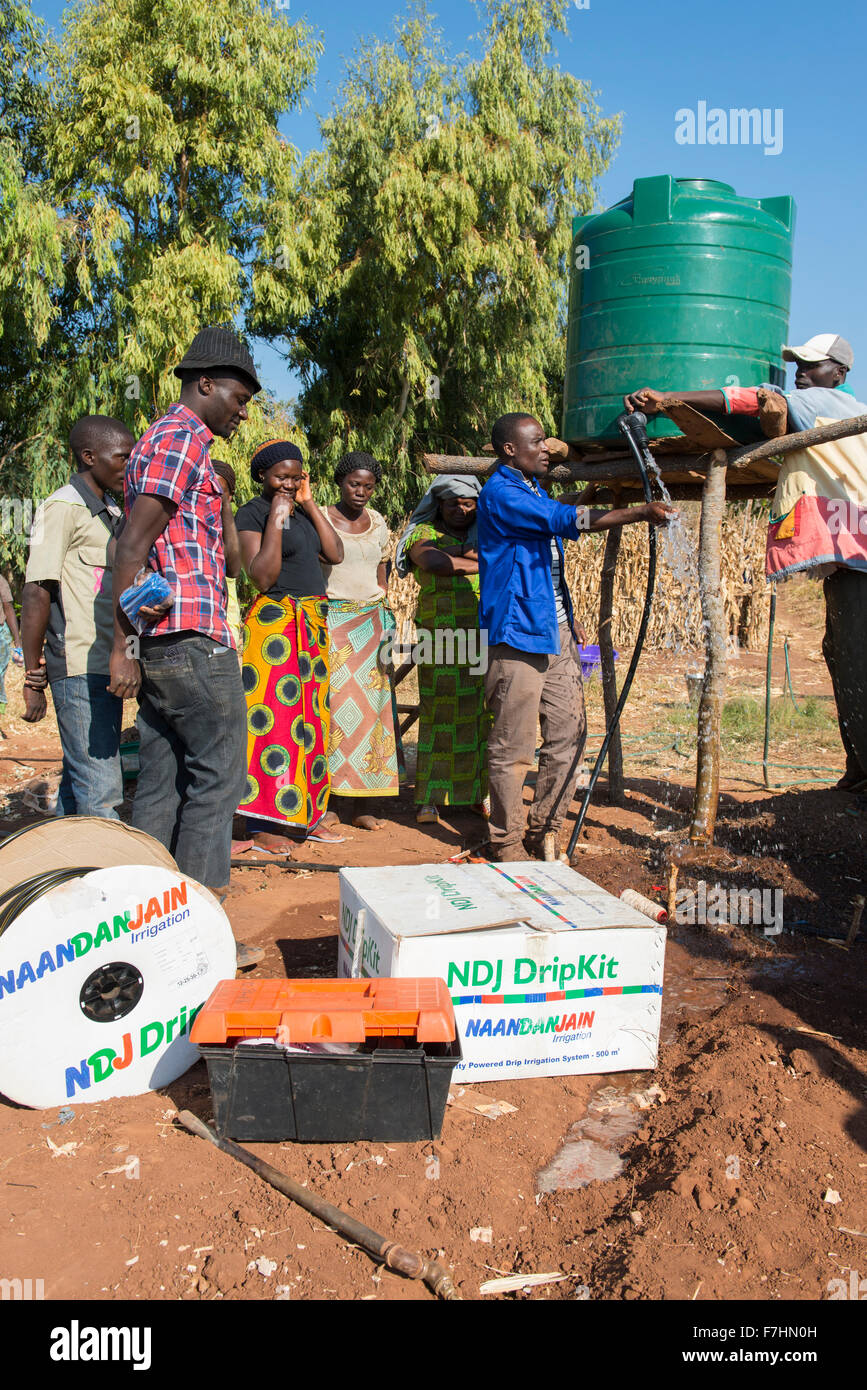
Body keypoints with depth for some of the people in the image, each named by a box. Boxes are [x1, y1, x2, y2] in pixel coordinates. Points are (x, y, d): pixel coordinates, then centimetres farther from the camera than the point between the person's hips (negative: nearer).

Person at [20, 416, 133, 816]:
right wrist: (33, 677, -14)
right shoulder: (63, 507, -8)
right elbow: (36, 593, -13)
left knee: (80, 780, 13)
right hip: (79, 671, -9)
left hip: (107, 668, 9)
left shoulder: (112, 513, 19)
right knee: (100, 791, -9)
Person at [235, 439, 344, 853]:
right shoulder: (252, 513, -6)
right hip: (275, 624, -8)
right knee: (273, 719, -8)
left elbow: (335, 554, 4)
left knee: (310, 719, 10)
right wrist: (276, 520, -17)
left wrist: (309, 504, 2)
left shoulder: (301, 511, 15)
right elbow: (263, 577, -16)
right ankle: (261, 824, -2)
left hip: (312, 624, 8)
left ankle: (306, 815, 18)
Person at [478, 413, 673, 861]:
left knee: (568, 734, 8)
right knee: (513, 748, -4)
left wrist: (567, 617, 22)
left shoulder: (535, 489, 20)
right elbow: (567, 519, -22)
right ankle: (507, 844, 7)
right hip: (517, 634, -9)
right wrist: (641, 513, -24)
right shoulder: (499, 493, -10)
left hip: (556, 632, 9)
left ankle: (544, 832, 19)